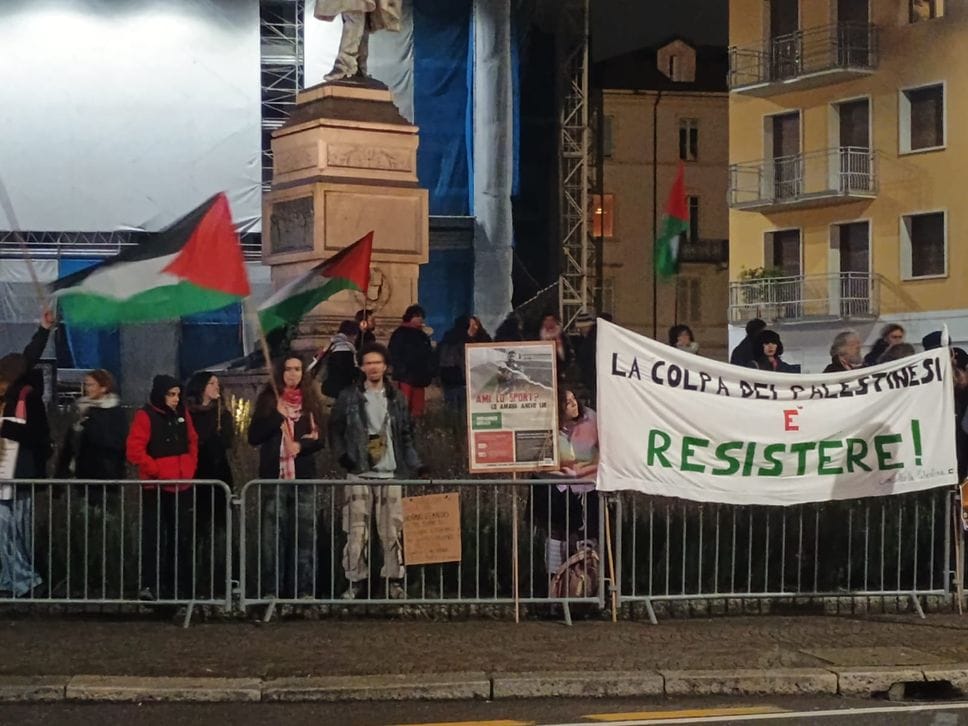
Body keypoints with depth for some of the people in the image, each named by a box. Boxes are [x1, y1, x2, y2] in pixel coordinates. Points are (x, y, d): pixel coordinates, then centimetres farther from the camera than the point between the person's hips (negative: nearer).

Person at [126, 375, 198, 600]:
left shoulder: (182, 414, 10)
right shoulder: (146, 416, -8)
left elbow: (192, 442, 18)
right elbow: (135, 450, -14)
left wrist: (190, 468, 6)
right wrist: (156, 470, -14)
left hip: (181, 486, 6)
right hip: (155, 487, -6)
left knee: (182, 537, 11)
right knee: (154, 537, -5)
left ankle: (178, 584, 19)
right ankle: (149, 585, -3)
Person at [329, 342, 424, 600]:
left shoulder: (397, 399, 12)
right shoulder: (348, 397, 6)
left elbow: (406, 436, 14)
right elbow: (335, 430, 10)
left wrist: (416, 465, 4)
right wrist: (342, 455, -6)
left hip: (390, 475, 1)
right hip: (359, 475, -1)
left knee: (393, 531, -1)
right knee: (357, 531, -4)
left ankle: (394, 581, 5)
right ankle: (355, 581, 2)